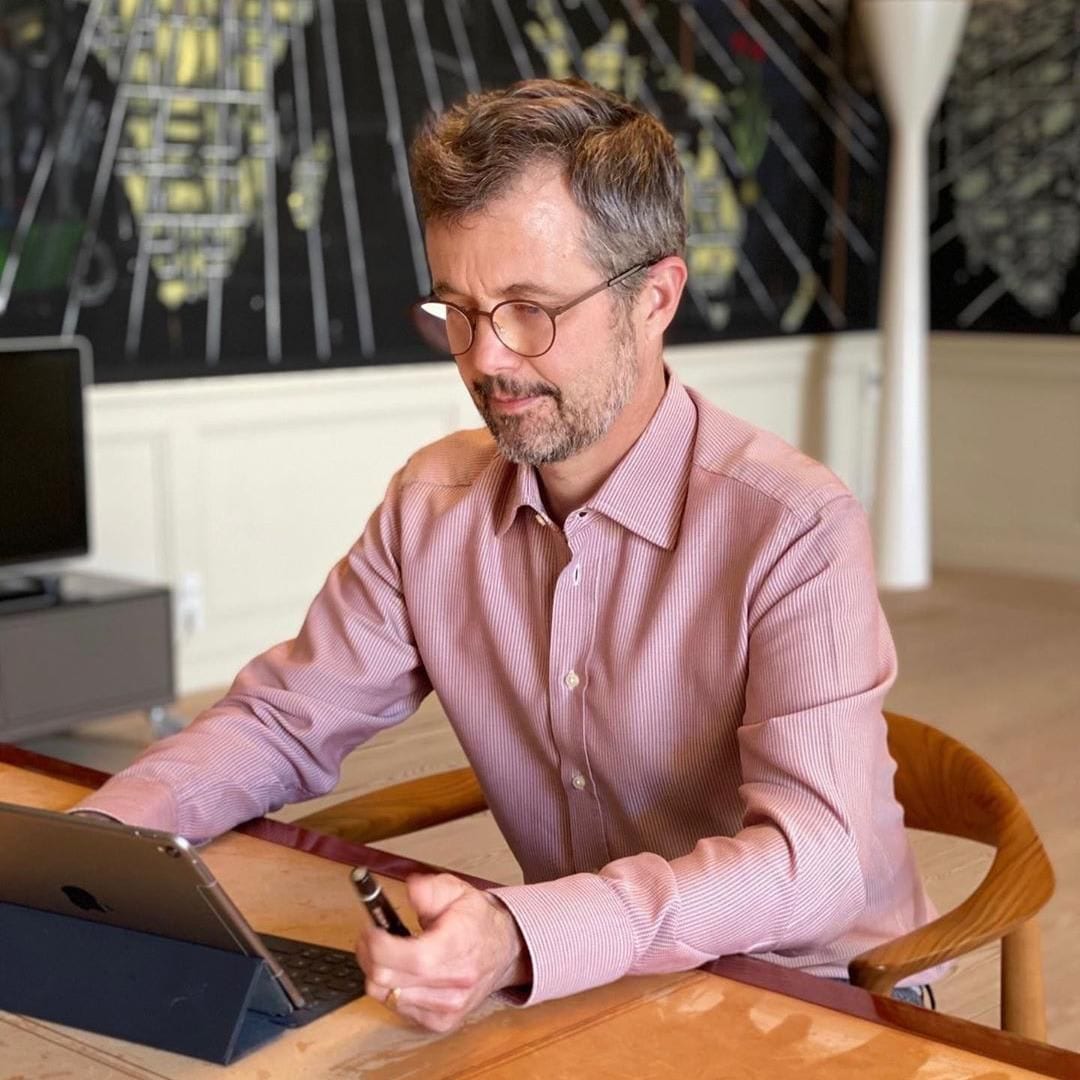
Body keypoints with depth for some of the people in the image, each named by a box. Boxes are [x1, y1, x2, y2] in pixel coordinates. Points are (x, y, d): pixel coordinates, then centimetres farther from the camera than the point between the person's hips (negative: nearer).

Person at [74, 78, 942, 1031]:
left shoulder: (794, 531, -18)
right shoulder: (433, 502, 1)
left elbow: (815, 851, -26)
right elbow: (285, 719, 7)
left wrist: (526, 940, -42)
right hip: (564, 988, 6)